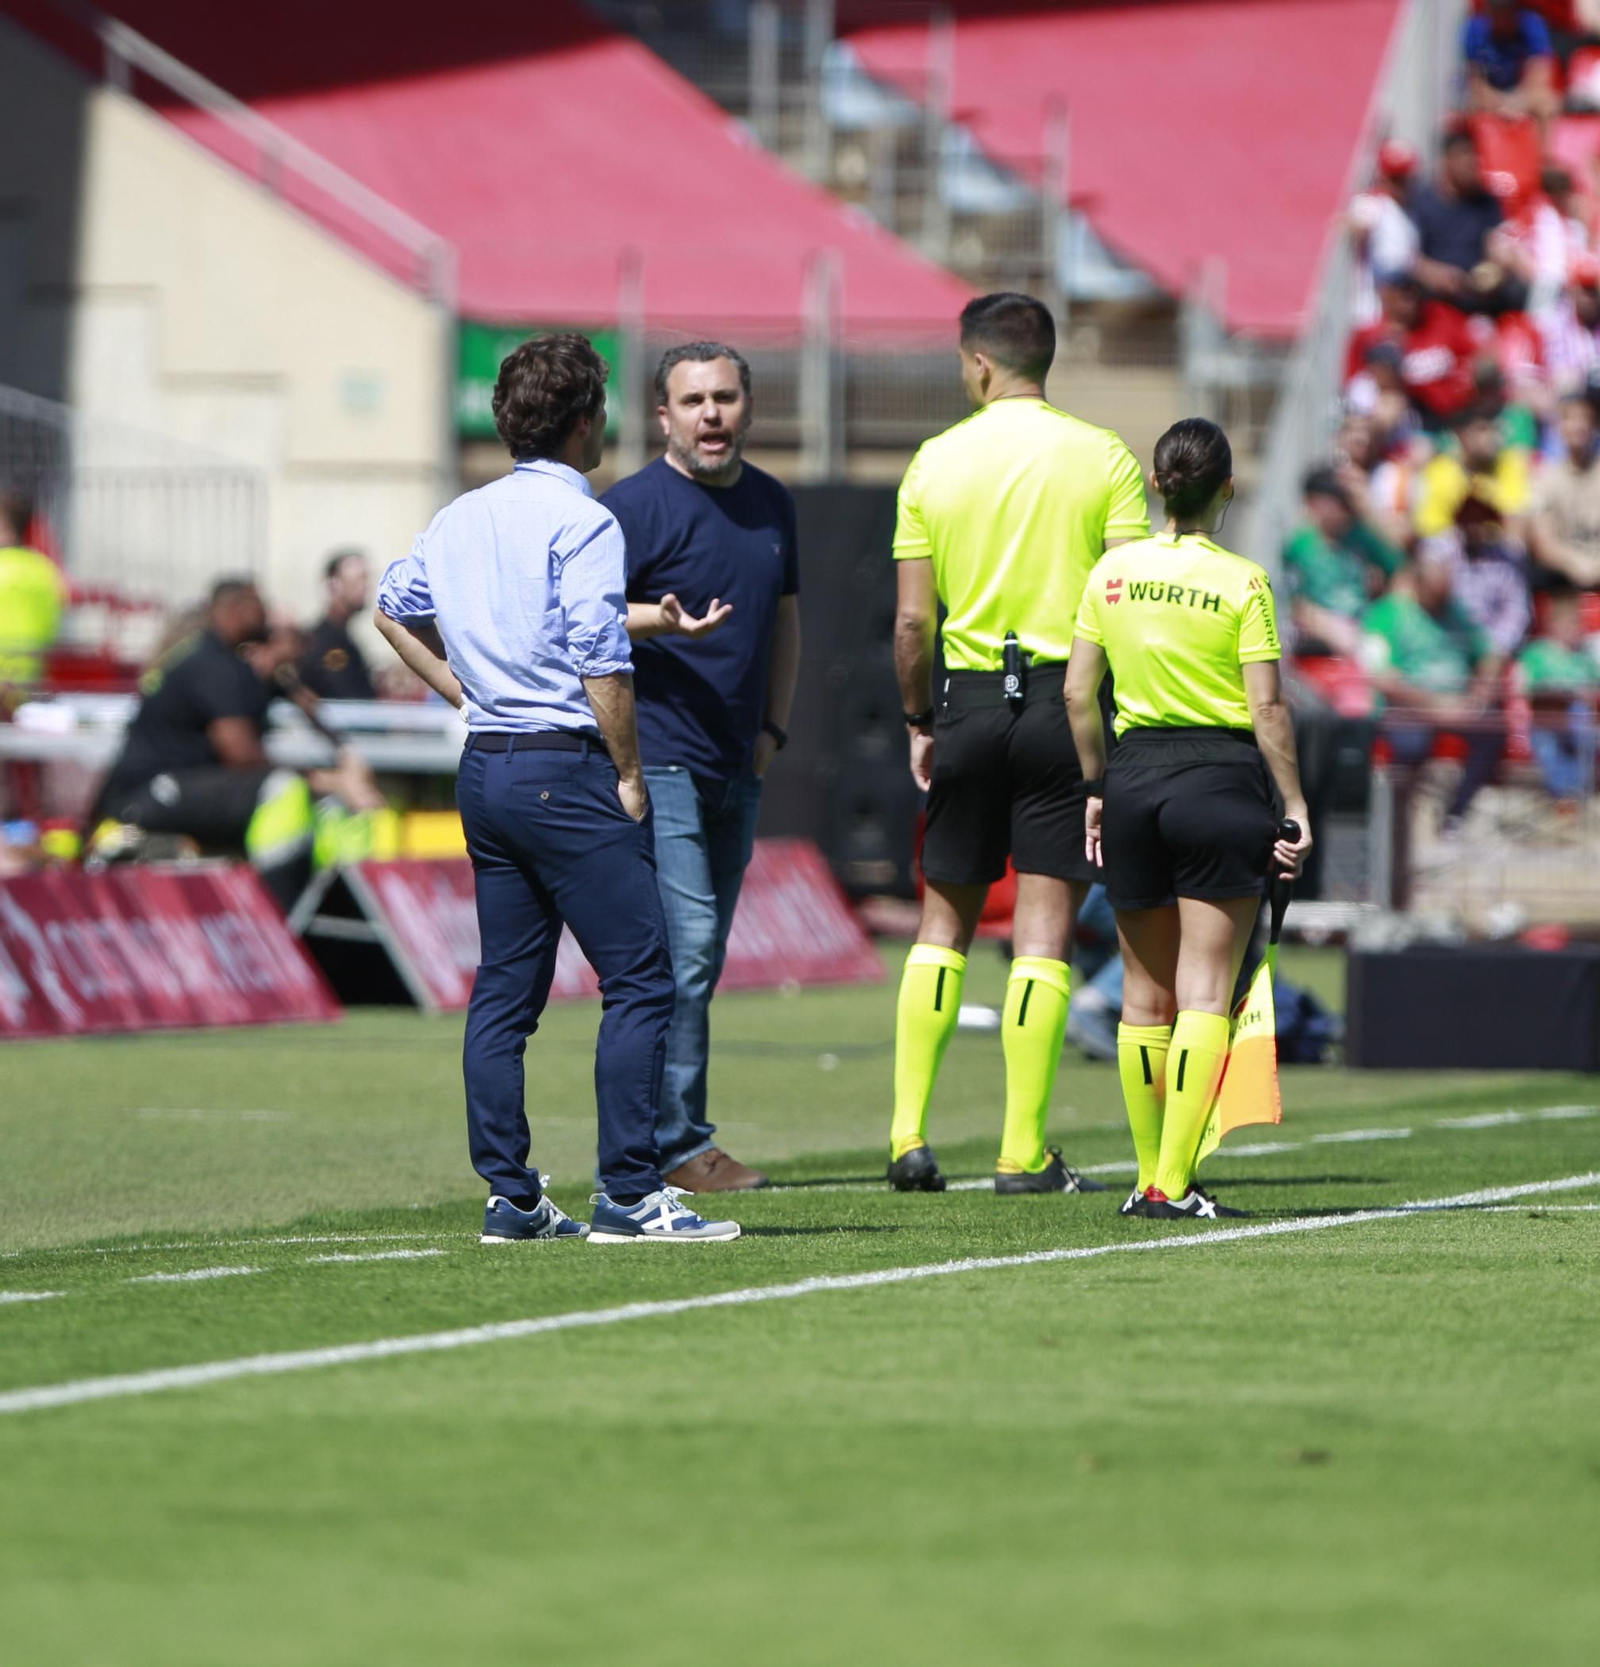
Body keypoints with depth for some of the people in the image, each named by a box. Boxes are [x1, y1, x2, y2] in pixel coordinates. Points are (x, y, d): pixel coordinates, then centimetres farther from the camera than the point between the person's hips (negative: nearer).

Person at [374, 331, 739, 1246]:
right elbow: (603, 664, -17)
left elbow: (394, 610, 26)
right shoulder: (581, 521, -12)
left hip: (486, 763, 9)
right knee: (640, 980, -5)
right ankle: (630, 1192, -10)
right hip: (566, 771, -8)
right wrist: (630, 776, -9)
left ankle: (510, 1196, 10)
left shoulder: (461, 518, 12)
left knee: (505, 990, 10)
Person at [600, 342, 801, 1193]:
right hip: (657, 761, -8)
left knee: (700, 958, 10)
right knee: (684, 948, -13)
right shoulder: (633, 505, -8)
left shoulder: (771, 504, 14)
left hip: (736, 769, 8)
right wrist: (661, 622, -25)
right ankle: (678, 1146, -11)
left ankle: (670, 1136, 16)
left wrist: (772, 726, 16)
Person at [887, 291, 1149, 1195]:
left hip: (970, 700, 1)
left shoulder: (936, 462, 1)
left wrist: (920, 722, 12)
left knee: (944, 923, 12)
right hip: (1067, 698, -1)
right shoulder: (1105, 458, -2)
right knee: (1044, 930, 1)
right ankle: (1024, 1153, -1)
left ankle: (910, 1136, 6)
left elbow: (912, 621, 0)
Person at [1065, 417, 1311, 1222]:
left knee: (1145, 993, 12)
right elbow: (1268, 709, -10)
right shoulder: (1242, 582, -8)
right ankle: (1174, 1182, -8)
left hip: (1134, 770, 4)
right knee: (1205, 991, -2)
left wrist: (1097, 786, 15)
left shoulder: (1113, 572, 3)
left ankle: (1149, 1177, 16)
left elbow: (1078, 693, 5)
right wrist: (1295, 807, -3)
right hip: (1221, 778, -4)